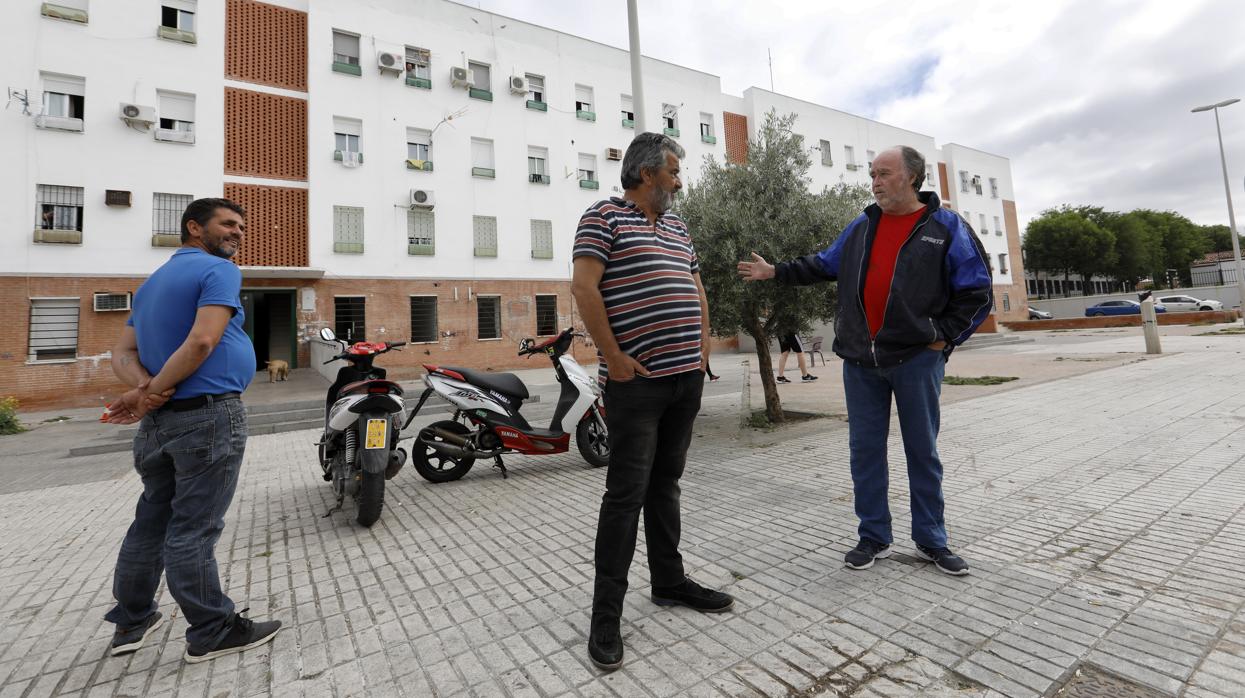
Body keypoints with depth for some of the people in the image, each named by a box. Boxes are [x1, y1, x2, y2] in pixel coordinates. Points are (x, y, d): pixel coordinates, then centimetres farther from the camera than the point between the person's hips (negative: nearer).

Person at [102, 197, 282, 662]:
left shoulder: (151, 282, 19)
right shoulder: (219, 270, -9)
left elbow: (123, 352, 12)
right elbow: (202, 342, -22)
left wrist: (145, 388, -6)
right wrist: (151, 392, -12)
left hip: (160, 421, 9)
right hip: (209, 416, -9)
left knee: (152, 521, 19)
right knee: (193, 530, -1)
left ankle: (132, 621, 32)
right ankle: (212, 632, 11)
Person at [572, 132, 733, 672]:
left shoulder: (678, 227, 21)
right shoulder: (604, 217, -3)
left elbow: (696, 289, 25)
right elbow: (584, 287, -13)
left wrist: (702, 347, 15)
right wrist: (613, 357, -16)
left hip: (686, 377, 8)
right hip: (636, 381, -7)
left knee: (665, 484, 16)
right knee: (627, 494, -4)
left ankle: (669, 582, 30)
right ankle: (606, 616, 9)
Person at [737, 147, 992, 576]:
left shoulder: (946, 227, 0)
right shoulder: (861, 227, 11)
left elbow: (977, 291, 0)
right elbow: (824, 266, 20)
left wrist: (944, 336, -7)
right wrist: (775, 272, 13)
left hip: (916, 358, -3)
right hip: (860, 359, 4)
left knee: (922, 451, 9)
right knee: (865, 450, 7)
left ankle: (931, 540, 25)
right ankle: (874, 537, 21)